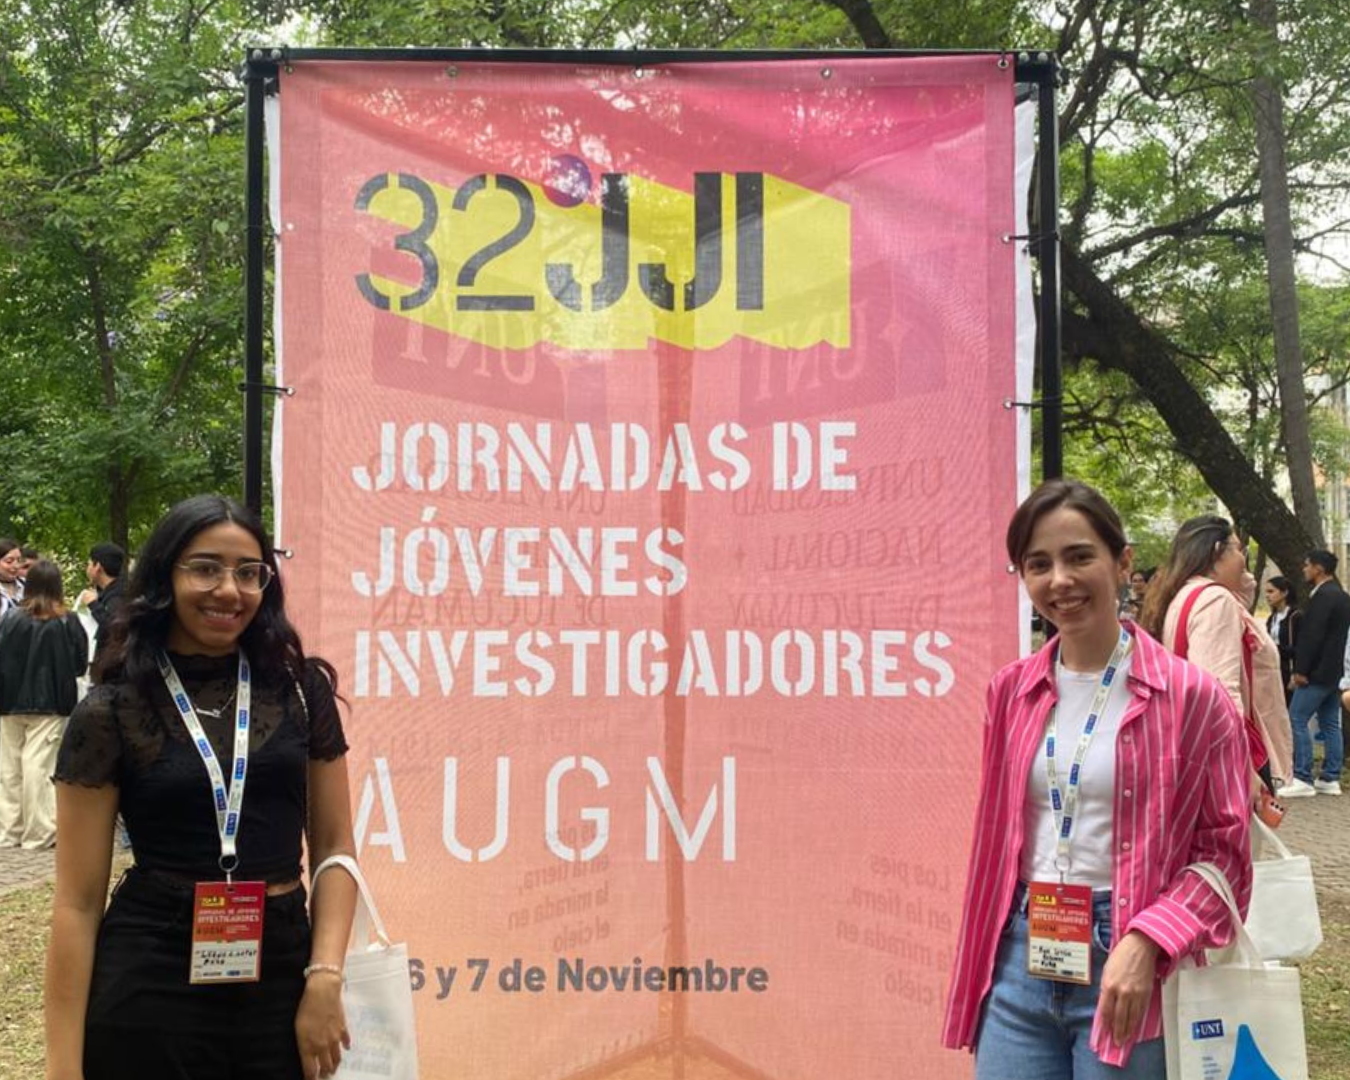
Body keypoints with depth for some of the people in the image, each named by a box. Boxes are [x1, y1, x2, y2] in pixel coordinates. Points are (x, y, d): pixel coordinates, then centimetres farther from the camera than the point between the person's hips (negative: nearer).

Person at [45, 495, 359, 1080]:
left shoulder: (302, 689, 2)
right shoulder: (111, 713, -4)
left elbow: (333, 847, 6)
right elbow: (78, 902, -4)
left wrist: (324, 980, -7)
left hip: (281, 974, 2)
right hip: (149, 987, -2)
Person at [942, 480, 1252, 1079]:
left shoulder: (1189, 696, -7)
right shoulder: (1011, 691, 6)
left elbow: (1225, 853, -5)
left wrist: (1146, 945, -18)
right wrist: (979, 970, 13)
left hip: (1128, 968, -4)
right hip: (1020, 961, 4)